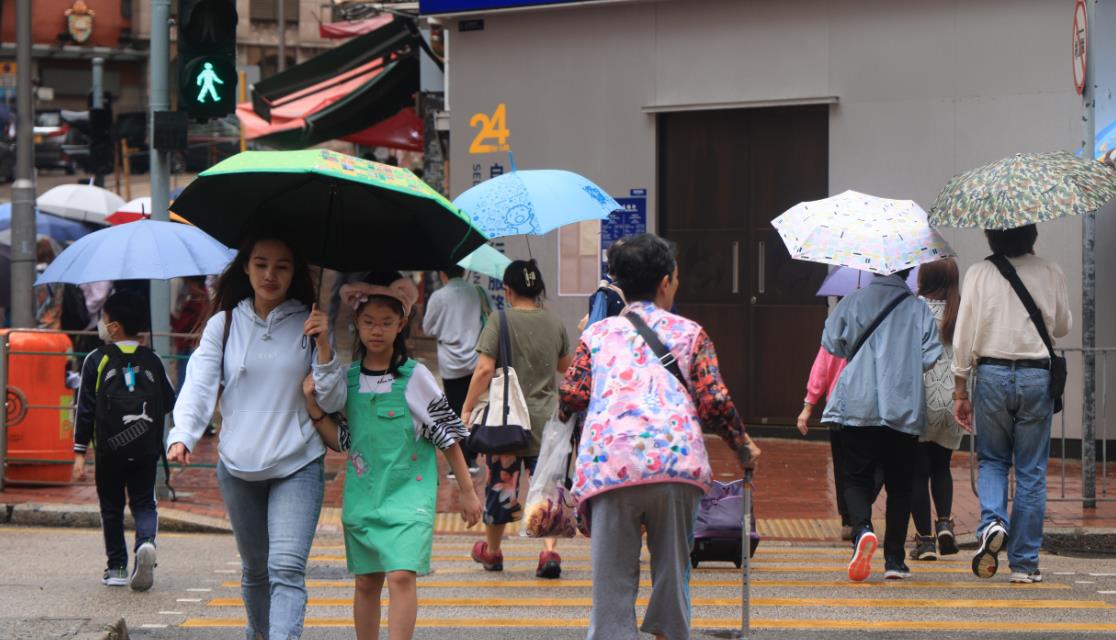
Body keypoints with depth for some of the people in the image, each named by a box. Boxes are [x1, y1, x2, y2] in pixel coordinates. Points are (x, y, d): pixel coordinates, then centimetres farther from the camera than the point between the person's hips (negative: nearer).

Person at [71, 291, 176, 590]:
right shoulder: (152, 361, 4)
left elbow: (85, 408, -4)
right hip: (147, 449, 2)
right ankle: (145, 542, -21)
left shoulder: (97, 360, -4)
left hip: (110, 448, -2)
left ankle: (117, 567, 14)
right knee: (144, 502, 8)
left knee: (111, 507, 12)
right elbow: (170, 402, 11)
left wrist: (80, 452, -2)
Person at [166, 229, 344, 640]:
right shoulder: (224, 325, 4)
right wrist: (182, 436, -24)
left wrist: (324, 348, -17)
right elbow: (199, 386, -6)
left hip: (298, 467, -2)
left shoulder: (308, 325, 1)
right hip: (238, 467, 2)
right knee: (254, 568, 16)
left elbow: (331, 402, -2)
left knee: (287, 568, -17)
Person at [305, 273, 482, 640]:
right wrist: (314, 407, -5)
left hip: (408, 494, -4)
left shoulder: (415, 377, -4)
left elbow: (447, 434, 1)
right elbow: (340, 440, 11)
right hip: (362, 495, 4)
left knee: (402, 576, -17)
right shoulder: (347, 378, 5)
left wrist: (467, 491, 2)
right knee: (366, 582, 10)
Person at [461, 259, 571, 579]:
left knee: (500, 484, 11)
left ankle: (491, 551, 27)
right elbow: (565, 366, 19)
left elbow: (485, 369, -16)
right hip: (545, 419, 3)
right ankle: (550, 551, -16)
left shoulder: (500, 321, -9)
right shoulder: (554, 323, 4)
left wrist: (467, 409, -9)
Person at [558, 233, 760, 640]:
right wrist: (742, 444, 23)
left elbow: (572, 395, 8)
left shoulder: (597, 333, 21)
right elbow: (714, 400, 7)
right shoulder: (688, 333, 18)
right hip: (676, 461, 0)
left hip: (608, 465, 0)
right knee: (672, 569, 13)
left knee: (613, 579, 1)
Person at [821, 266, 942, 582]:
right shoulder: (918, 308, 5)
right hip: (906, 409, 1)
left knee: (857, 478, 5)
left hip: (860, 405, -1)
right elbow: (930, 355, -1)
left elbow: (831, 342, 4)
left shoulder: (853, 301, 4)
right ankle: (895, 559, 7)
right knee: (899, 484, 11)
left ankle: (862, 530, -24)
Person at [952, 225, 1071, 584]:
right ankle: (1024, 563, 7)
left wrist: (960, 391, 2)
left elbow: (964, 335, -4)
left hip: (992, 375, 0)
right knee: (1031, 472, 7)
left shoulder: (979, 274, -3)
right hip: (1037, 377, 0)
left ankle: (992, 521, -13)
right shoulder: (1050, 274, 0)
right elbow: (1063, 327, 15)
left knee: (992, 460, 17)